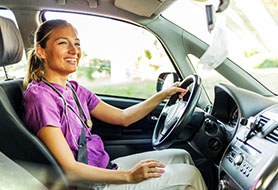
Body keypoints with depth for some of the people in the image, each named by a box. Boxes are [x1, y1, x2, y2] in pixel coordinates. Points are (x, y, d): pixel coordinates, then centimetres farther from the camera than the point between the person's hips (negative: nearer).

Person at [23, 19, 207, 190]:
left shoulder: (74, 89, 7)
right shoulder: (40, 95, -19)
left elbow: (123, 117, 13)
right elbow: (68, 169, -23)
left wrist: (163, 95, 5)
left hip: (105, 167, 8)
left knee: (181, 156, 11)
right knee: (190, 174, -7)